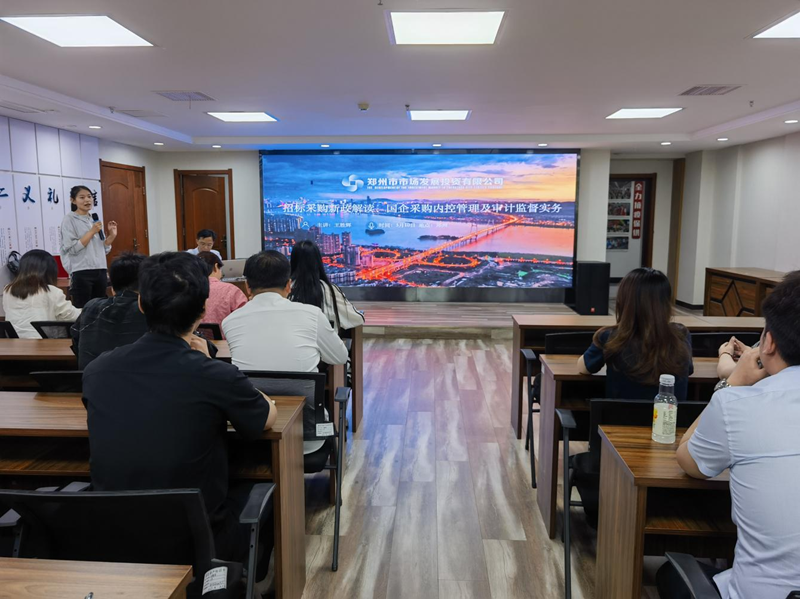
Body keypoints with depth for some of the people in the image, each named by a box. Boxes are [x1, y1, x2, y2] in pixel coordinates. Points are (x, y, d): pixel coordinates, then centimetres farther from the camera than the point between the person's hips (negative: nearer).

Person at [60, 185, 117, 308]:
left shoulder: (95, 220, 15)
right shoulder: (69, 220, -2)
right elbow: (72, 248, -13)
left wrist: (111, 235, 2)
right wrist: (92, 232, -13)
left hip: (100, 271, 6)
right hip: (81, 273, -6)